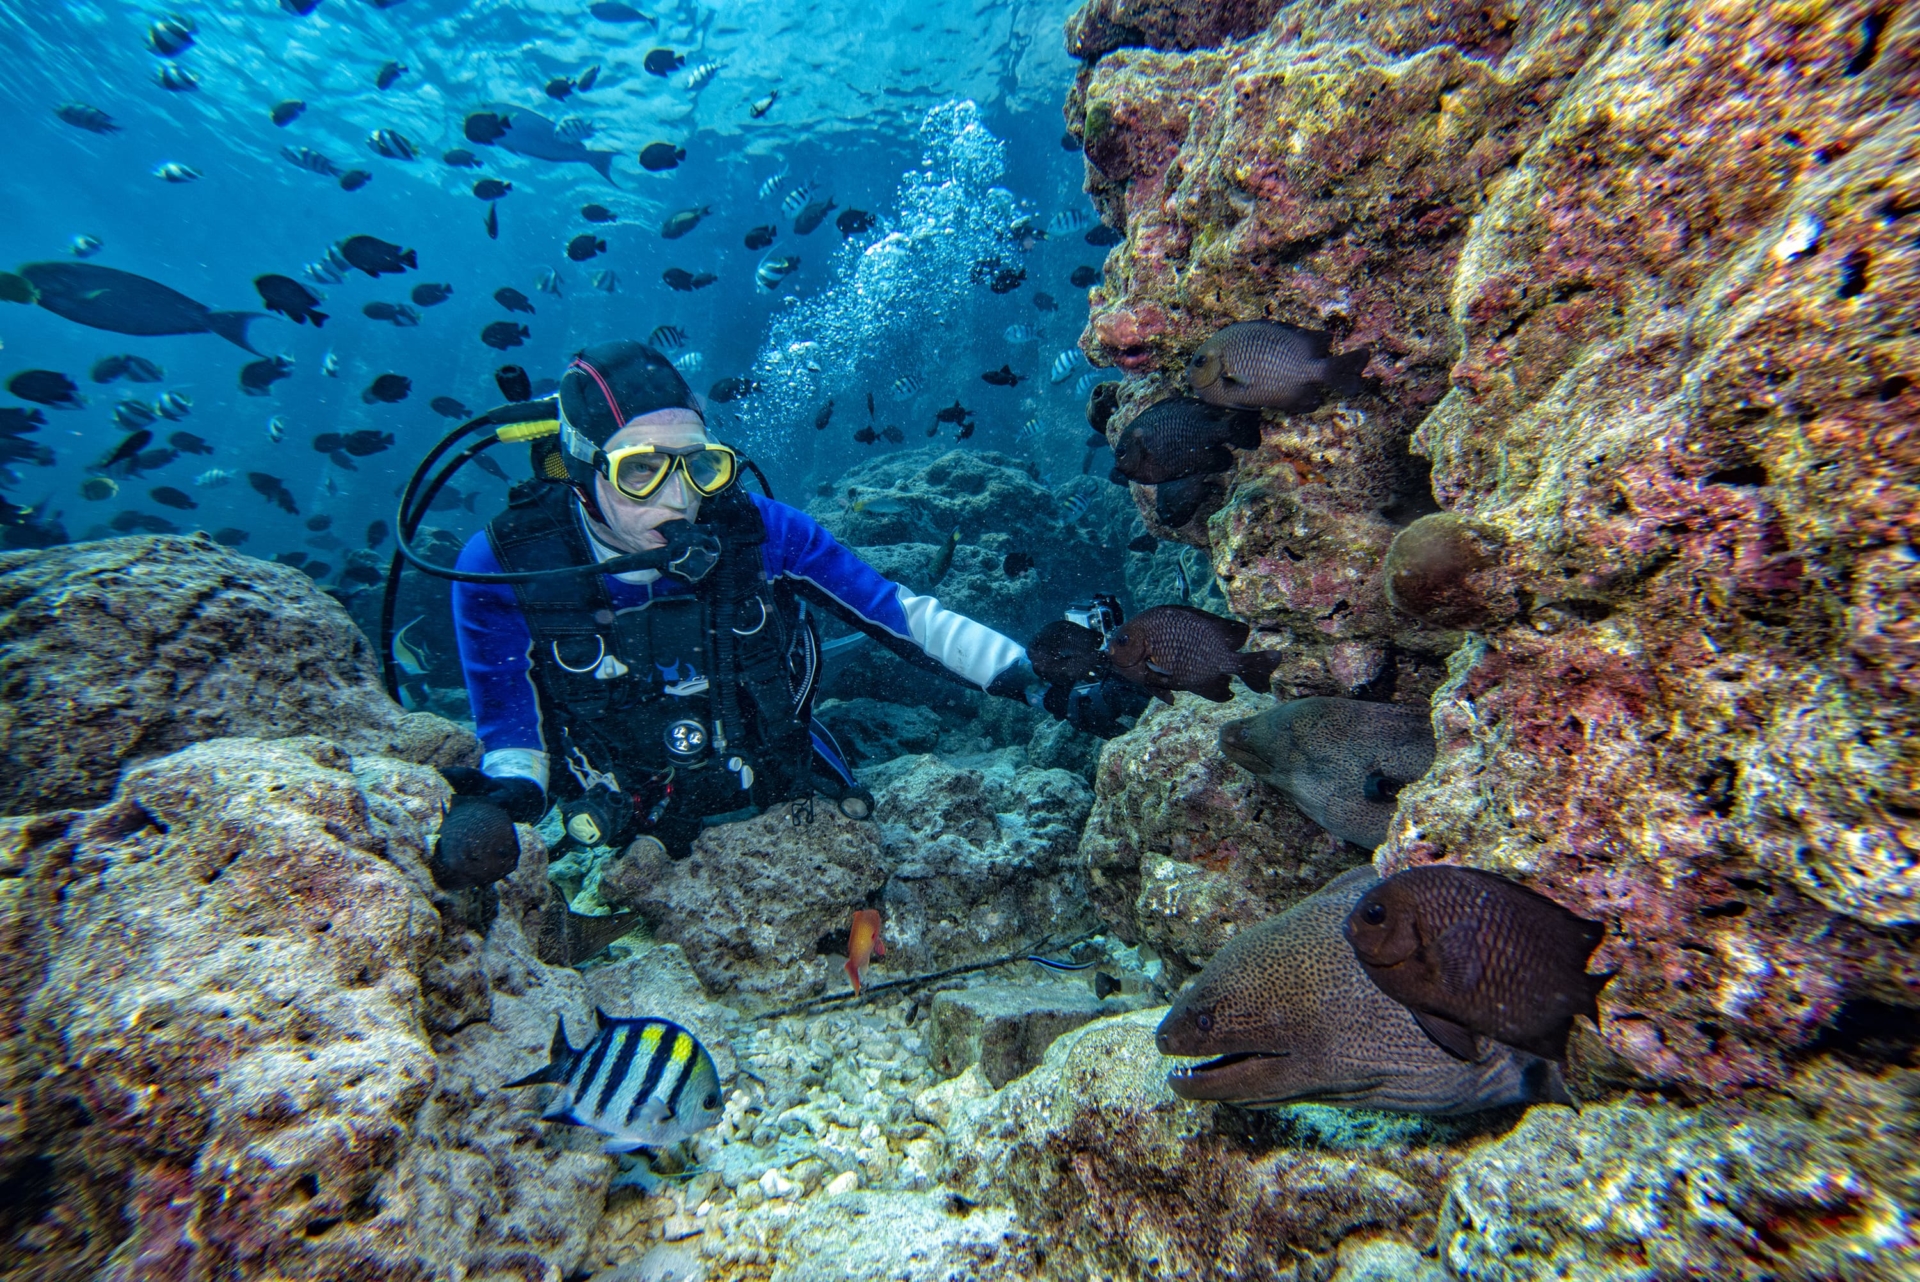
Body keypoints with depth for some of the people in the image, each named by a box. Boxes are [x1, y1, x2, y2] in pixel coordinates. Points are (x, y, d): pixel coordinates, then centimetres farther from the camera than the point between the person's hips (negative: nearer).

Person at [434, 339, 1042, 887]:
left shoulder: (753, 529, -16)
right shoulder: (503, 567, -16)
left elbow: (893, 610, -11)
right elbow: (512, 730, -4)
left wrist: (1025, 672, -16)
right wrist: (506, 796, -28)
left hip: (792, 806, 0)